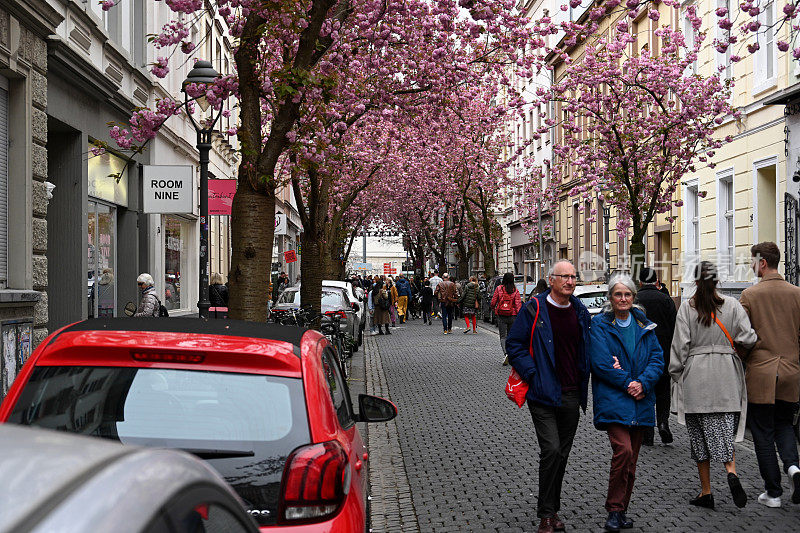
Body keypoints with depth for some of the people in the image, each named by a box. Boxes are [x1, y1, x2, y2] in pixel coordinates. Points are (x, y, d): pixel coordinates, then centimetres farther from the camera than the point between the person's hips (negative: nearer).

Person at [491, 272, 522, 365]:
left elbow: (493, 303, 0)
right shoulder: (515, 291, -4)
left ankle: (505, 353, -21)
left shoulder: (499, 289, -4)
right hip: (512, 316, 1)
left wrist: (493, 309, 20)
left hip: (501, 316, -1)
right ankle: (510, 355, 18)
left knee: (503, 336, 1)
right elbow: (518, 305, -8)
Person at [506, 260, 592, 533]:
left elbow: (587, 348, 21)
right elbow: (514, 344, -6)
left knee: (562, 454, 12)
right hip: (544, 394, -5)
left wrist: (584, 378, 9)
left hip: (572, 395, 5)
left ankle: (552, 509, 26)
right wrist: (533, 375, -14)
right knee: (551, 450, -14)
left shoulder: (581, 312, 8)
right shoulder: (534, 309, -7)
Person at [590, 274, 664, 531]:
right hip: (613, 401, -5)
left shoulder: (644, 325, 11)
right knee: (623, 451, -19)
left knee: (631, 459, 9)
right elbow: (601, 363, -11)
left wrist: (642, 383, -11)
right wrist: (628, 383, -16)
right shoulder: (600, 325, -2)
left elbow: (657, 358, 5)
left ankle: (622, 510, 21)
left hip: (640, 402, 5)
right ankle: (614, 509, -6)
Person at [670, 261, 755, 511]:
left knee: (700, 435, 6)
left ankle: (706, 492, 10)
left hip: (695, 376, -1)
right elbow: (747, 338, -7)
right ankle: (731, 472, -18)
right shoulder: (731, 305, 0)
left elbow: (680, 345, -4)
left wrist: (676, 376, 5)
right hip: (726, 376, 1)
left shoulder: (687, 308, -3)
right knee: (725, 431, 8)